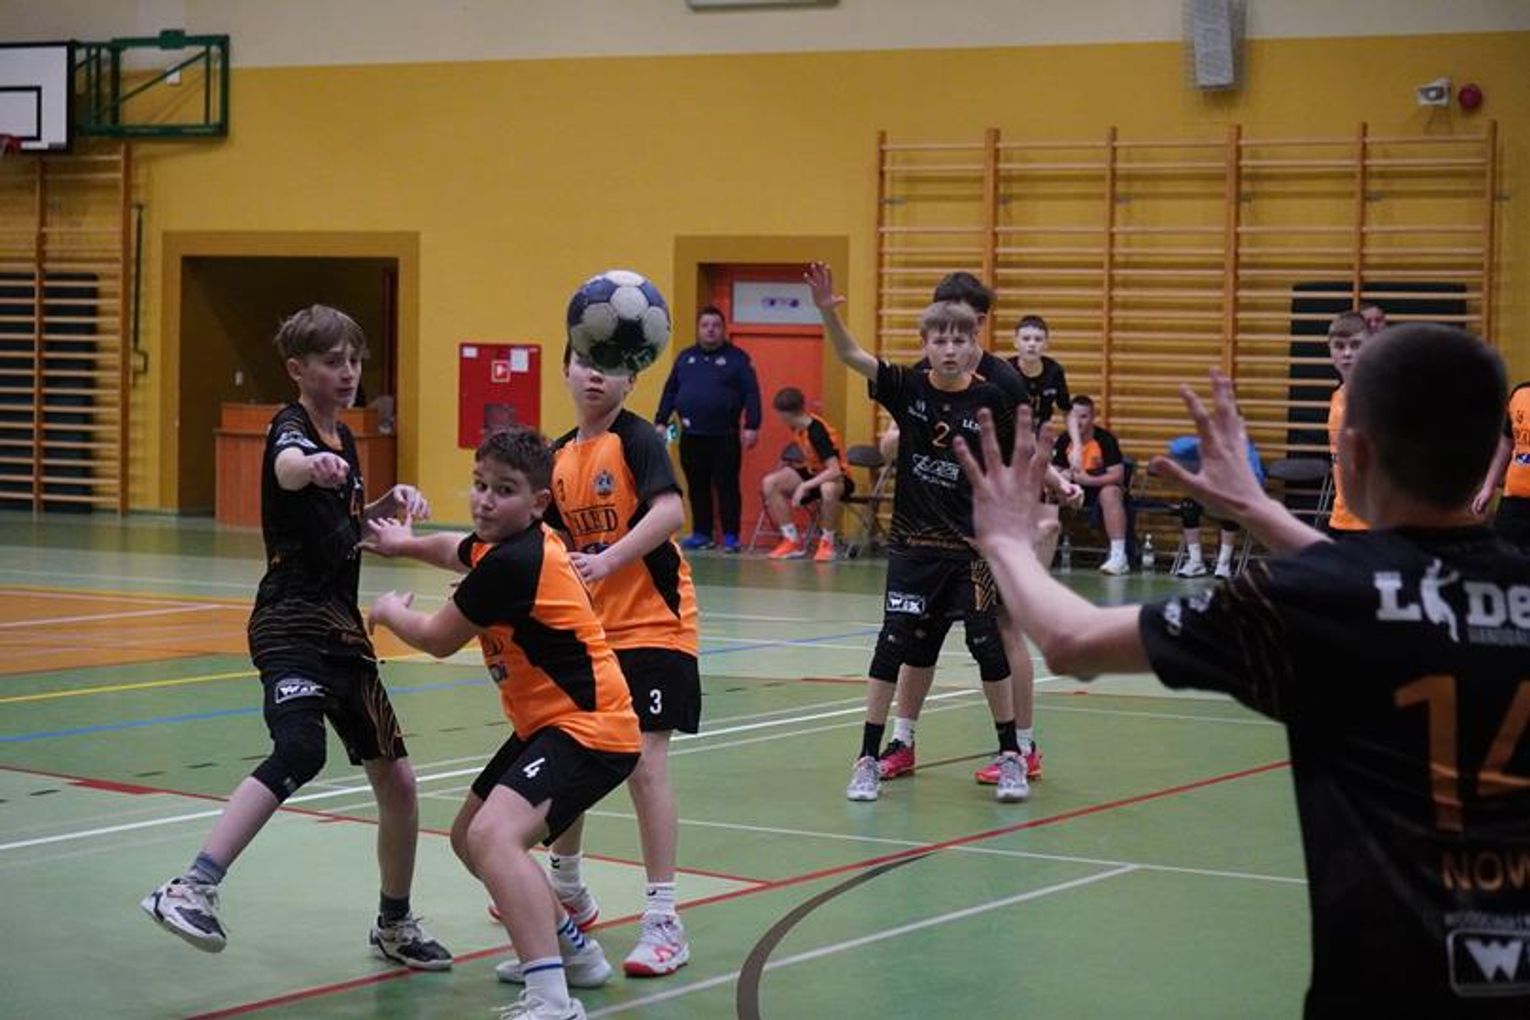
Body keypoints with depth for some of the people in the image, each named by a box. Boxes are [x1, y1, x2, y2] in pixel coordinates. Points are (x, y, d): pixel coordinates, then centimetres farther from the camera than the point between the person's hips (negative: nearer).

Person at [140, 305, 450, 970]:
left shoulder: (343, 440, 16)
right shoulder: (292, 428, -8)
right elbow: (287, 468, -35)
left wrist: (389, 503, 10)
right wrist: (313, 465, -60)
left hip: (341, 629, 9)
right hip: (292, 623, -9)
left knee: (396, 779, 12)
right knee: (299, 749, -33)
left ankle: (395, 926, 29)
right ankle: (190, 890, -38)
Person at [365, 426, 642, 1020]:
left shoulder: (512, 562, -23)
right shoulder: (503, 544, 6)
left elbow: (438, 640, -8)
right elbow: (460, 551, 36)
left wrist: (390, 613, 10)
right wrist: (407, 544, 34)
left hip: (588, 729, -11)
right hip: (546, 724, 11)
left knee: (494, 836, -31)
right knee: (469, 836, 24)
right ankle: (571, 948, 39)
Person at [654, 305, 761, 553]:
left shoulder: (737, 358, 2)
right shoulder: (685, 357, 14)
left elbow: (751, 394, -4)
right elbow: (670, 392, 16)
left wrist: (751, 427, -12)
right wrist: (661, 422, 9)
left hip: (725, 437, -4)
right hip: (691, 437, 4)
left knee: (727, 487, -2)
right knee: (697, 488, 8)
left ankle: (731, 537, 1)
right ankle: (701, 534, 16)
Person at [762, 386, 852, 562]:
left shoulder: (818, 431, -29)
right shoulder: (799, 426, -5)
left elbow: (835, 471, -37)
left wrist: (805, 486, -36)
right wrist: (787, 468, 7)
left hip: (835, 478, -8)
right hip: (813, 472, 8)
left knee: (828, 489, -44)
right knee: (769, 483, -11)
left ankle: (827, 542, -20)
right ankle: (793, 541, -7)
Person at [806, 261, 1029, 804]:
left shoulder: (990, 399, -6)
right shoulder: (906, 387, -4)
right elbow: (850, 355, -14)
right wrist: (827, 309, -30)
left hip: (971, 544, -1)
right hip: (913, 541, 1)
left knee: (988, 643, -1)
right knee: (894, 644, -1)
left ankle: (1011, 757, 13)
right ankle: (868, 759, 7)